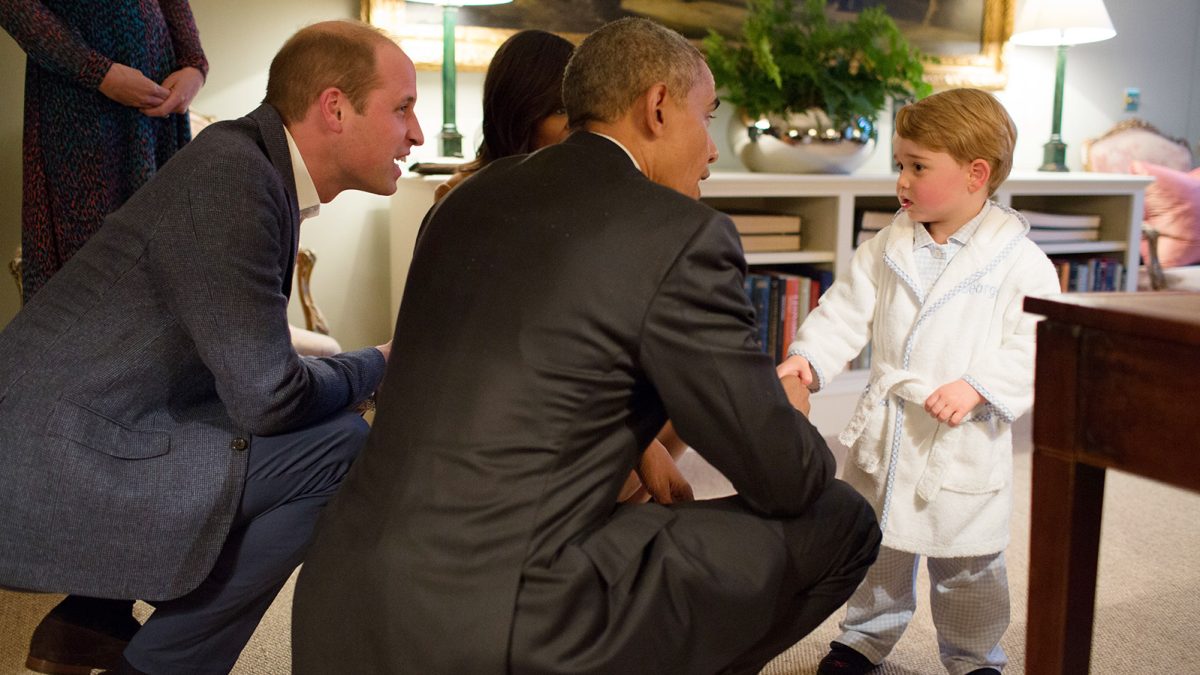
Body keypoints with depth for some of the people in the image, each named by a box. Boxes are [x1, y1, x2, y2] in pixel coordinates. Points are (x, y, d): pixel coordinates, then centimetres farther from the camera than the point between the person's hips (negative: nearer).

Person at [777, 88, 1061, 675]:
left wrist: (977, 388, -25)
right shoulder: (887, 247, 2)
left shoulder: (1018, 260, -10)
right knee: (875, 548, 18)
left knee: (966, 566, 12)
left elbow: (1036, 345, -13)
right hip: (884, 430, 4)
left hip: (964, 444, -3)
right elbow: (847, 309, 1)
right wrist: (807, 356, -15)